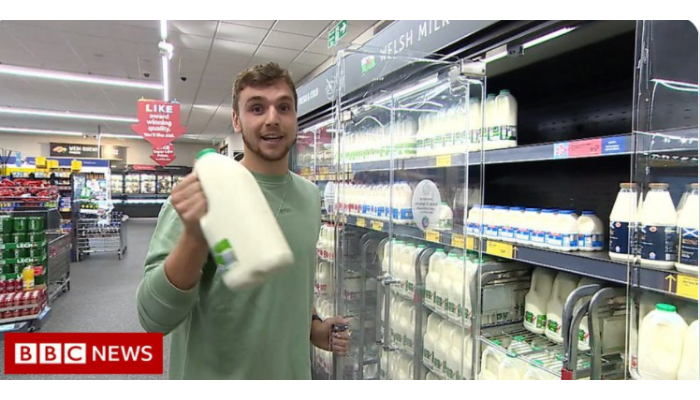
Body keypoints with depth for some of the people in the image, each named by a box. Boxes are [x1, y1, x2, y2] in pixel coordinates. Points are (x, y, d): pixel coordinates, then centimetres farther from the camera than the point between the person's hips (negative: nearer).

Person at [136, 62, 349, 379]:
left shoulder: (310, 196, -2)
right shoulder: (203, 193, -19)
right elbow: (154, 317, -23)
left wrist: (312, 325, 1)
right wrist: (194, 236, -37)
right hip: (214, 376, -4)